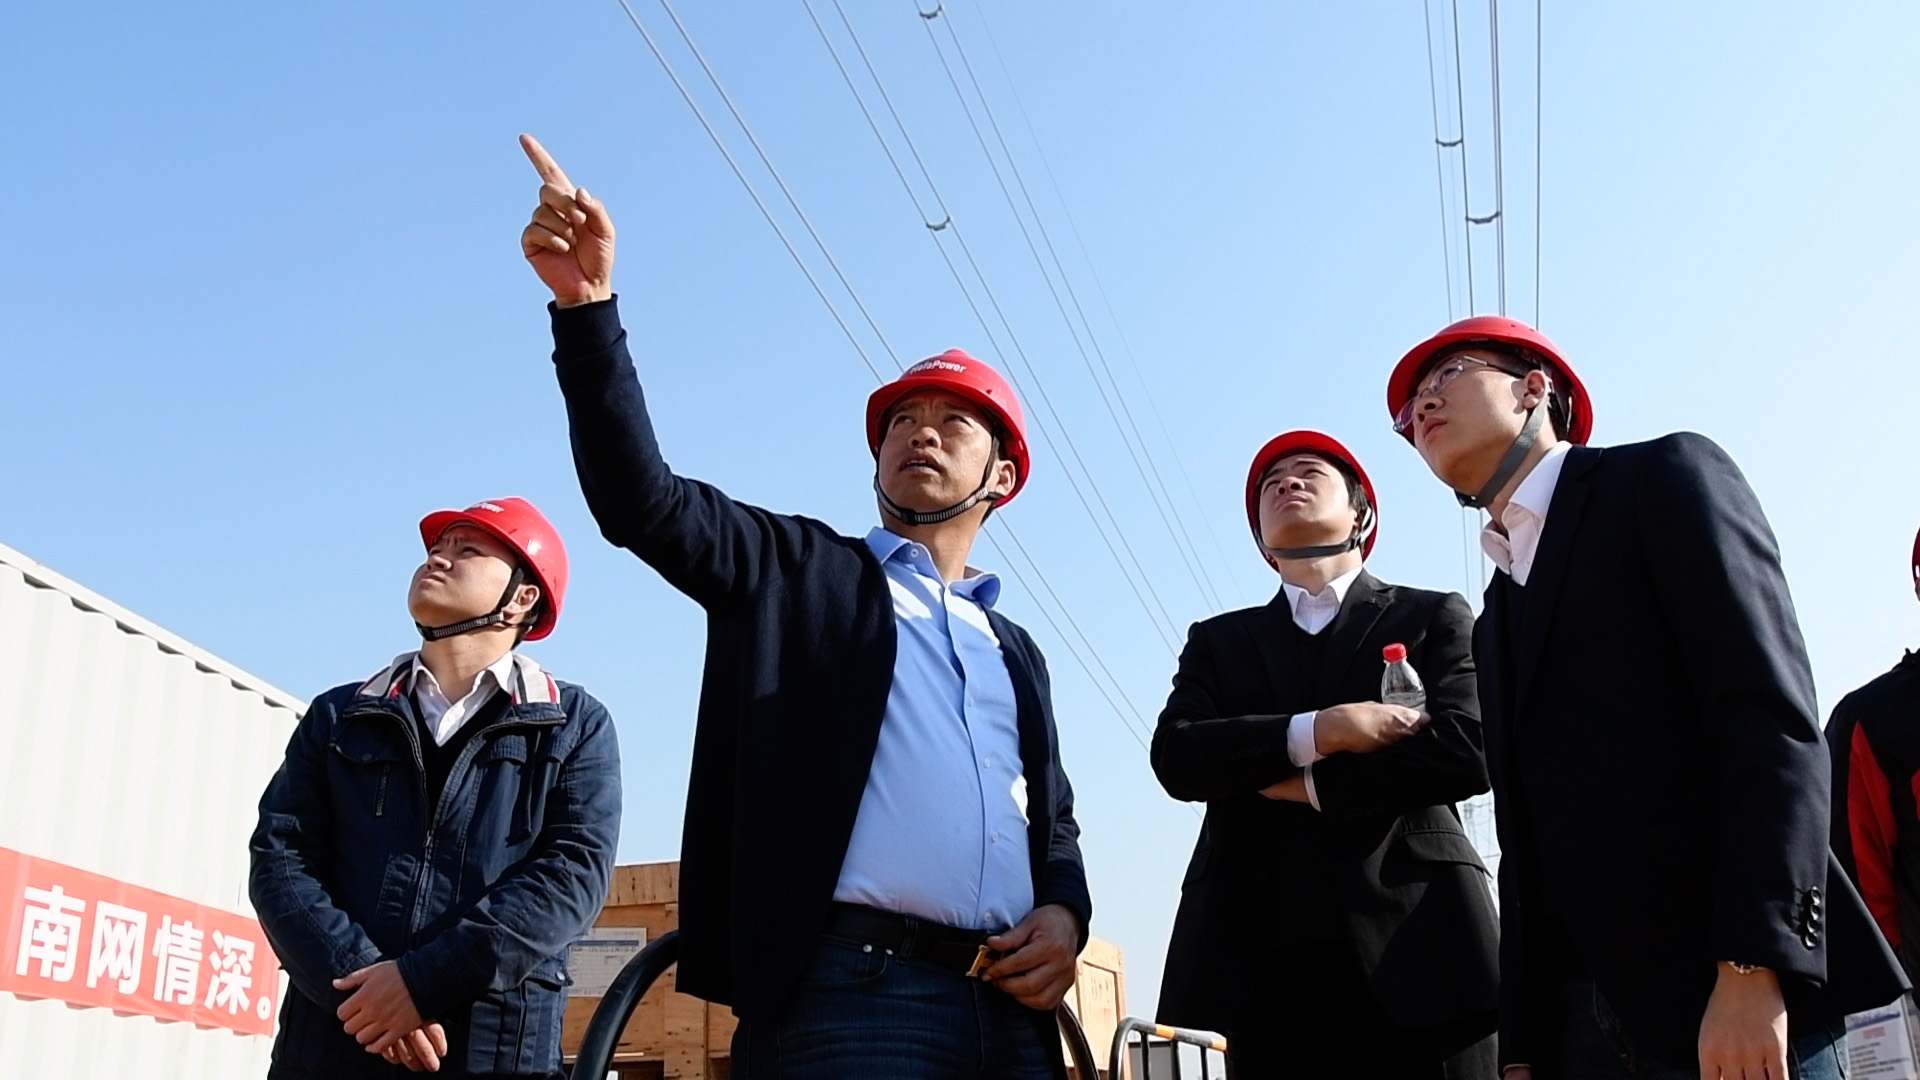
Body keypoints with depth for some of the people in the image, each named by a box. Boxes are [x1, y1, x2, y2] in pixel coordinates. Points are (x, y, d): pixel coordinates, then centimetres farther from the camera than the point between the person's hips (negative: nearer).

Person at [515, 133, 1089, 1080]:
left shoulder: (1015, 655, 24)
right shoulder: (799, 572, 12)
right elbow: (642, 499, -3)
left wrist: (1065, 916, 4)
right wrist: (587, 303, -14)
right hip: (846, 995, -4)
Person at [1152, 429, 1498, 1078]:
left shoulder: (1434, 618, 14)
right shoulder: (1218, 640, 20)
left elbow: (1466, 752, -3)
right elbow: (1175, 756, 3)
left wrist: (1306, 784, -1)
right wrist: (1319, 731, -9)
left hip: (1412, 945, -1)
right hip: (1257, 956, 2)